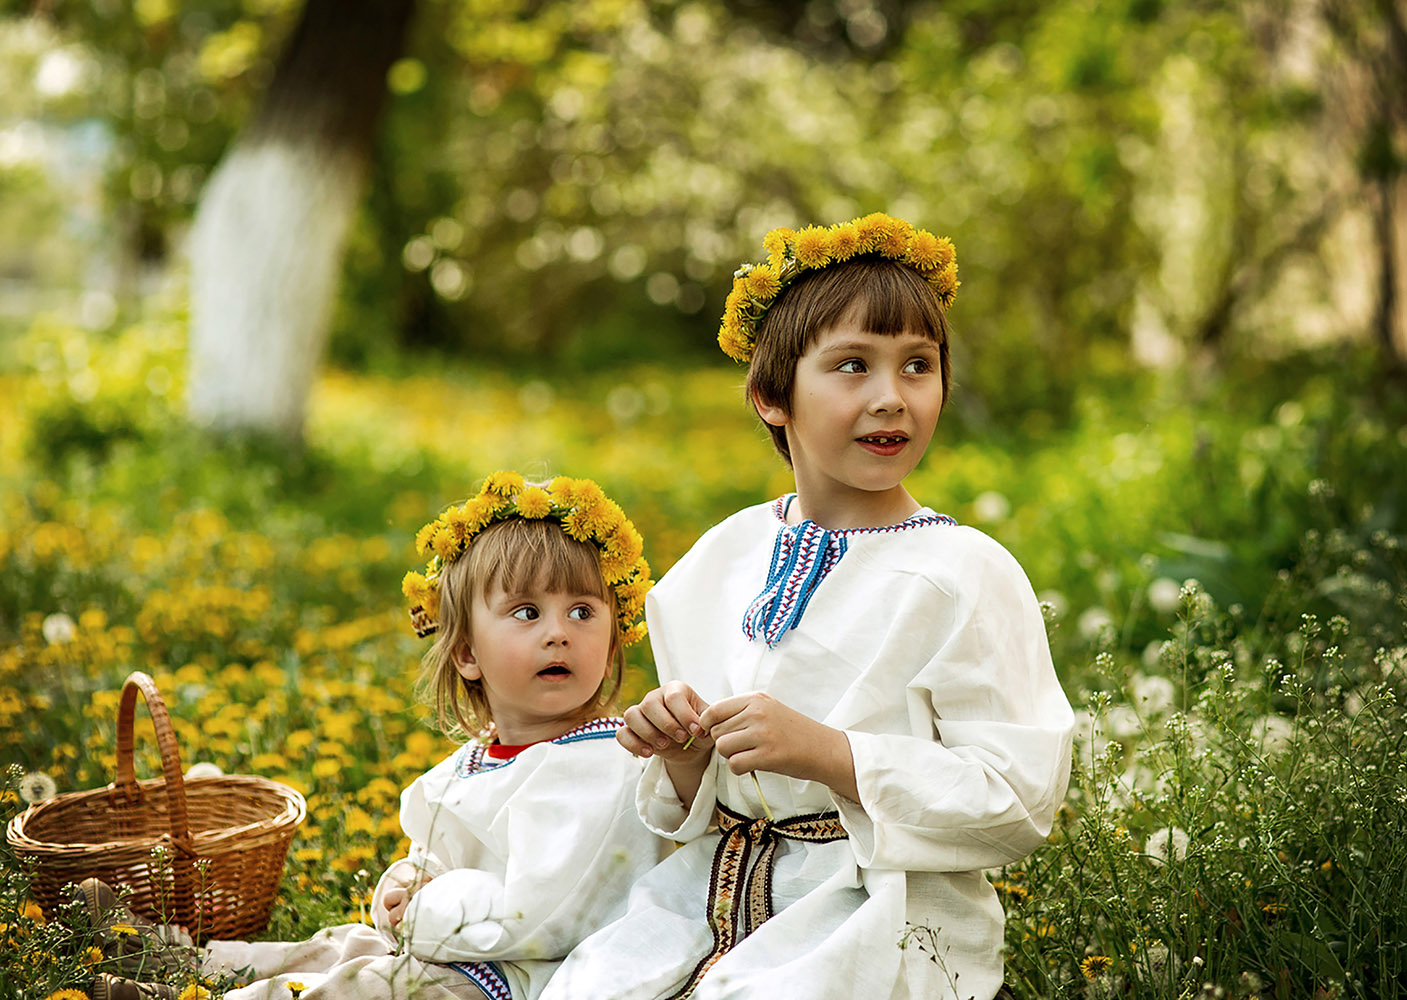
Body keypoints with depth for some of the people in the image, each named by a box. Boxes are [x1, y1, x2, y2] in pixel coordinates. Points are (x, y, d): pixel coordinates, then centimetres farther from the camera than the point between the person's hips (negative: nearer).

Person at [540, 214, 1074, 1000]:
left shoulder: (964, 575, -8)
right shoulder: (723, 559, 8)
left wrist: (825, 751, -21)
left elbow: (1022, 800, -14)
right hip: (715, 898, 5)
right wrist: (684, 754, -8)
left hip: (884, 914, -4)